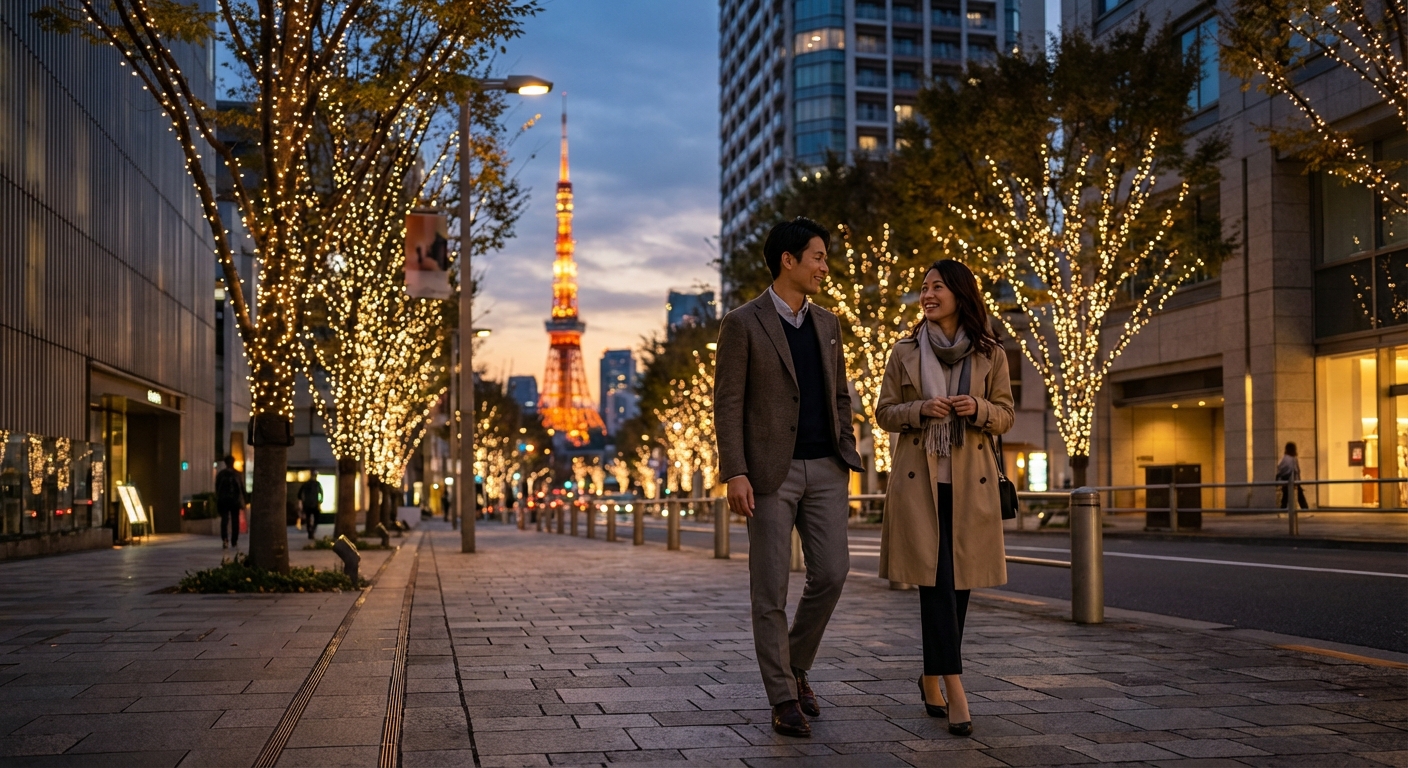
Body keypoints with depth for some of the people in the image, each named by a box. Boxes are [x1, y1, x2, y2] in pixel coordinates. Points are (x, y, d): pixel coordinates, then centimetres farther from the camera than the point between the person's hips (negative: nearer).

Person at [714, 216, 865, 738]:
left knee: (831, 573, -1)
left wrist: (847, 453, 9)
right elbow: (728, 404, -8)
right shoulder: (743, 323, -5)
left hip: (825, 469, 5)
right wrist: (736, 473, -16)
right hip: (771, 471, -5)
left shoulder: (827, 324, 13)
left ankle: (795, 665, 23)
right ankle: (783, 699, 9)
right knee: (771, 588, -1)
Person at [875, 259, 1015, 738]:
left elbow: (1005, 418, 8)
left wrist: (979, 408, -13)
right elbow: (884, 413, 7)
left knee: (960, 582, 6)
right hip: (919, 479, -1)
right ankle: (955, 691, -12)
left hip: (970, 482, 2)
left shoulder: (991, 355, 6)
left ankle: (932, 679, 24)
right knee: (936, 580, -10)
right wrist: (920, 410, -12)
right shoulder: (904, 353, 6)